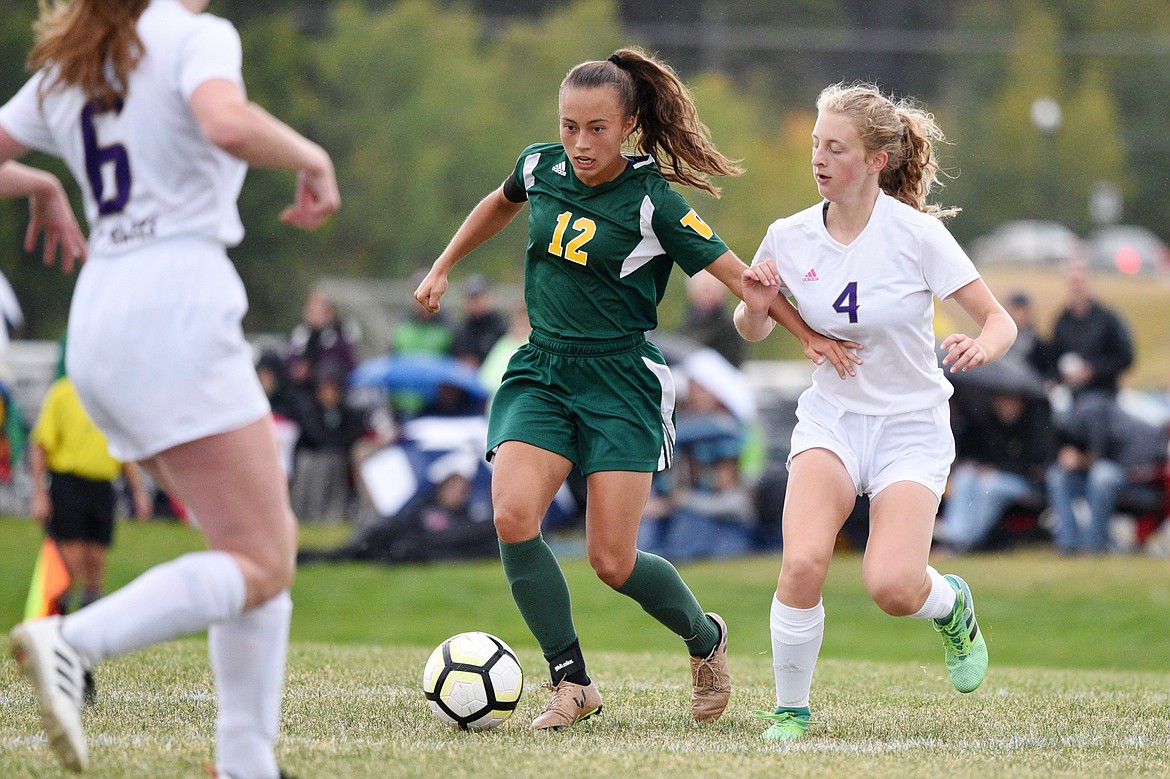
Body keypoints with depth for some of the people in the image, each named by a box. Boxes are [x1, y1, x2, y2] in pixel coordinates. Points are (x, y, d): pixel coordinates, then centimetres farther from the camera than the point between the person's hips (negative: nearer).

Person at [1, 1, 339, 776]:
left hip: (99, 316, 8)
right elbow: (226, 124, -26)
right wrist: (313, 158, -9)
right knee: (260, 565, -6)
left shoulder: (67, 68, 16)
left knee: (273, 541, 15)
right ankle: (72, 641, -23)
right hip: (176, 311, -8)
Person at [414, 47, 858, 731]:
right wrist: (442, 269, 29)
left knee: (612, 562, -8)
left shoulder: (653, 201, -13)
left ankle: (706, 638, 25)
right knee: (513, 517, -20)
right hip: (541, 371, 4)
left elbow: (734, 272, -10)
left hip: (620, 380, -4)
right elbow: (501, 205, 25)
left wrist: (808, 334, -18)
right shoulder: (542, 167, 1)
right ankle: (572, 683, -7)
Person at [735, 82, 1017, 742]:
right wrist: (756, 305, -12)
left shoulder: (916, 234, -14)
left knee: (892, 587, -21)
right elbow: (754, 331, 12)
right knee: (804, 563, -24)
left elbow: (1001, 322, -10)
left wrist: (981, 347, -34)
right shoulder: (790, 238, -4)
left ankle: (952, 606, 17)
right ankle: (791, 708, -4)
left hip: (912, 427, -2)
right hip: (831, 419, 2)